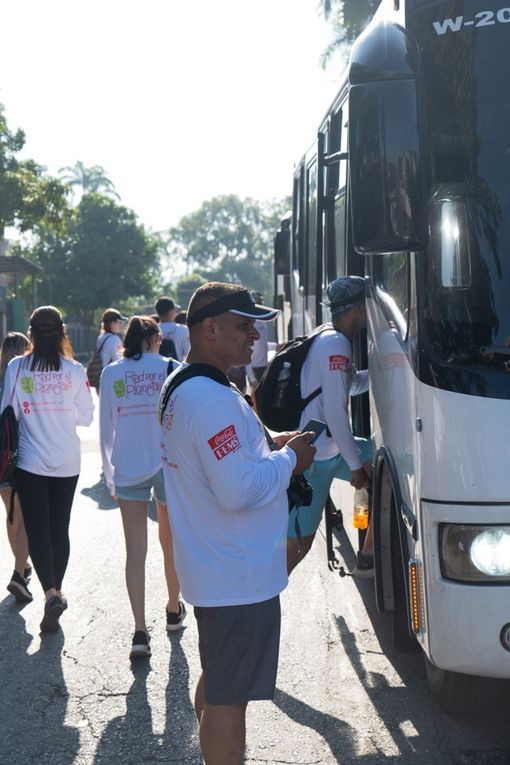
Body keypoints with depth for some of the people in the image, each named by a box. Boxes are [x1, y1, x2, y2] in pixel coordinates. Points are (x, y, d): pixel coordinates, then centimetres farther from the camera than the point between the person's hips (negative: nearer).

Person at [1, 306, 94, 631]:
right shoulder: (75, 371, -7)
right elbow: (86, 417, 1)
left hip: (30, 461, -2)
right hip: (68, 461, 2)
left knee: (37, 530, 2)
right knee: (60, 528, 14)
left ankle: (51, 592, -15)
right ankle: (56, 589, 25)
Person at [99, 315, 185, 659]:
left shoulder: (111, 373, 2)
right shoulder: (170, 368, -3)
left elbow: (106, 428, 5)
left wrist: (110, 474, 14)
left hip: (128, 468, 1)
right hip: (169, 464, 0)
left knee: (136, 551, 2)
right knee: (171, 543, 17)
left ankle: (140, 631, -6)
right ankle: (174, 610, 35)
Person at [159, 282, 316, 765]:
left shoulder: (178, 390, 10)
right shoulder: (215, 400, -24)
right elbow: (240, 490, -30)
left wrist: (271, 445, 8)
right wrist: (289, 458, -14)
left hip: (208, 570, 11)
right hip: (239, 577, -11)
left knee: (214, 683, 24)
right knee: (229, 698, -1)